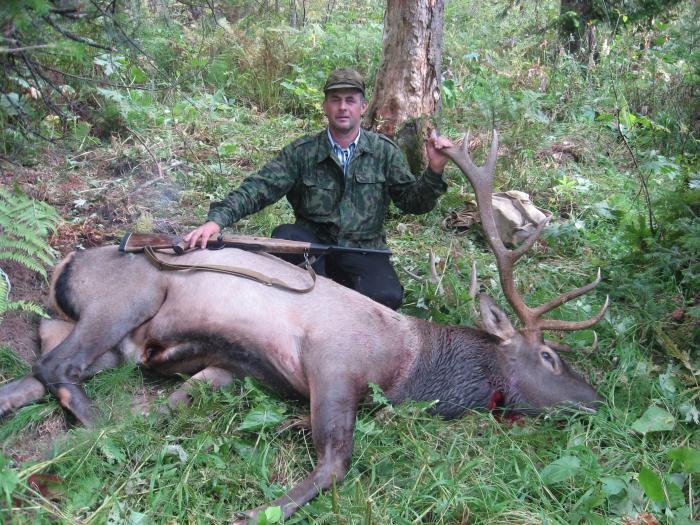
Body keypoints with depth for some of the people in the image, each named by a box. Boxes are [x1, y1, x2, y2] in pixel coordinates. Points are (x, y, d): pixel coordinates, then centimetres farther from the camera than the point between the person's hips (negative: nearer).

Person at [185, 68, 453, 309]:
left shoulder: (384, 151, 3)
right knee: (283, 235, -31)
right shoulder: (302, 151, 0)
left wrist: (434, 170, -18)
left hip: (363, 250, 0)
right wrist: (217, 219, -25)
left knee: (387, 296, -28)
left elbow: (412, 202, 2)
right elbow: (259, 187, -10)